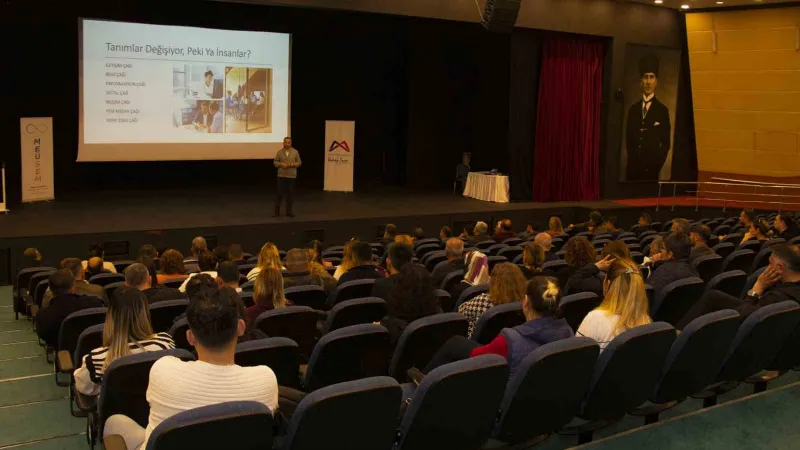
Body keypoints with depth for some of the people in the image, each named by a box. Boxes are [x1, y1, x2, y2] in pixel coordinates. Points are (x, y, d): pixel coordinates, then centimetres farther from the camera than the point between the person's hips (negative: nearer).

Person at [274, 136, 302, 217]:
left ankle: (289, 211, 16)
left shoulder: (295, 152, 2)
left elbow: (299, 162, 5)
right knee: (279, 193, 0)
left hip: (291, 176, 1)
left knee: (290, 194, 5)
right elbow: (275, 162, 7)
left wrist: (292, 164, -13)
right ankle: (277, 211, 7)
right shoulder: (280, 152, 2)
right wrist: (281, 164, -12)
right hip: (281, 175, 0)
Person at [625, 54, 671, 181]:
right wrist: (633, 159, 0)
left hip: (652, 166, -3)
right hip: (633, 165, 3)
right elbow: (628, 138, 11)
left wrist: (657, 164, -8)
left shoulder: (662, 110, 2)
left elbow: (666, 143, 0)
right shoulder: (633, 108, 12)